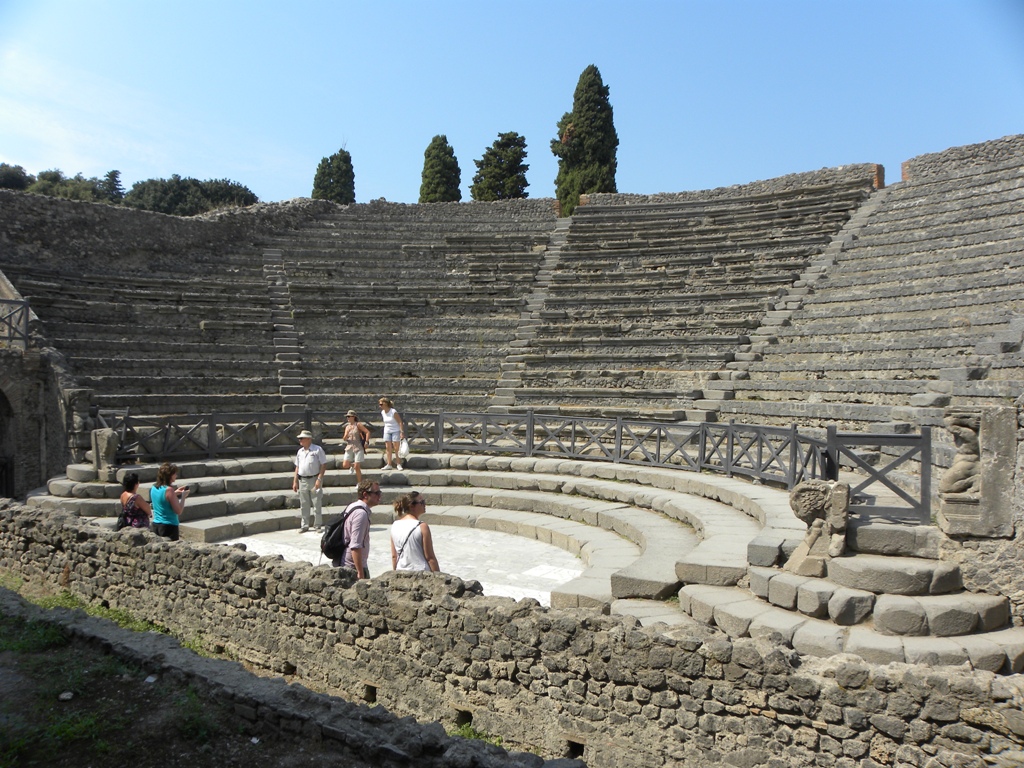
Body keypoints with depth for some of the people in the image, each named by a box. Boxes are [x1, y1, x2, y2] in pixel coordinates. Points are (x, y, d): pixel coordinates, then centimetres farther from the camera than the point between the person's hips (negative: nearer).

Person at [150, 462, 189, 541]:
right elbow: (179, 511, -16)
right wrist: (183, 497, -5)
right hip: (169, 526, -8)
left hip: (156, 525, 8)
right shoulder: (169, 490, -18)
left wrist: (174, 493, 17)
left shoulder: (154, 488, 4)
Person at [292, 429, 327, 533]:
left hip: (314, 480, -5)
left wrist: (319, 479, -16)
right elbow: (297, 467, 17)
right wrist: (295, 481, 12)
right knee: (304, 505, 11)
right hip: (302, 480, 6)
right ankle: (304, 525, 21)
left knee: (317, 504, 1)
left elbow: (324, 465, -9)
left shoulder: (317, 450, -7)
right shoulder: (299, 452, 11)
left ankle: (318, 525, 11)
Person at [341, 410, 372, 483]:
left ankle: (359, 483, 7)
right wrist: (347, 433, -11)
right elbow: (344, 439, 8)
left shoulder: (358, 425, -5)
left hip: (358, 448, -5)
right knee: (345, 465, -1)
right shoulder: (347, 426, 10)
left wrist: (366, 442, -14)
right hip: (349, 448, 5)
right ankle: (352, 465, 33)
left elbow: (367, 432, -9)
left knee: (357, 467, -6)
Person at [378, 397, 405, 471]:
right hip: (387, 432, 6)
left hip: (395, 431, -6)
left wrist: (402, 432, -22)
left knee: (396, 448, -4)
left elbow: (400, 422, -16)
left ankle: (398, 464, 3)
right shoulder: (382, 413, 3)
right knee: (388, 448, 3)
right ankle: (388, 464, 6)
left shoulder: (393, 412, -17)